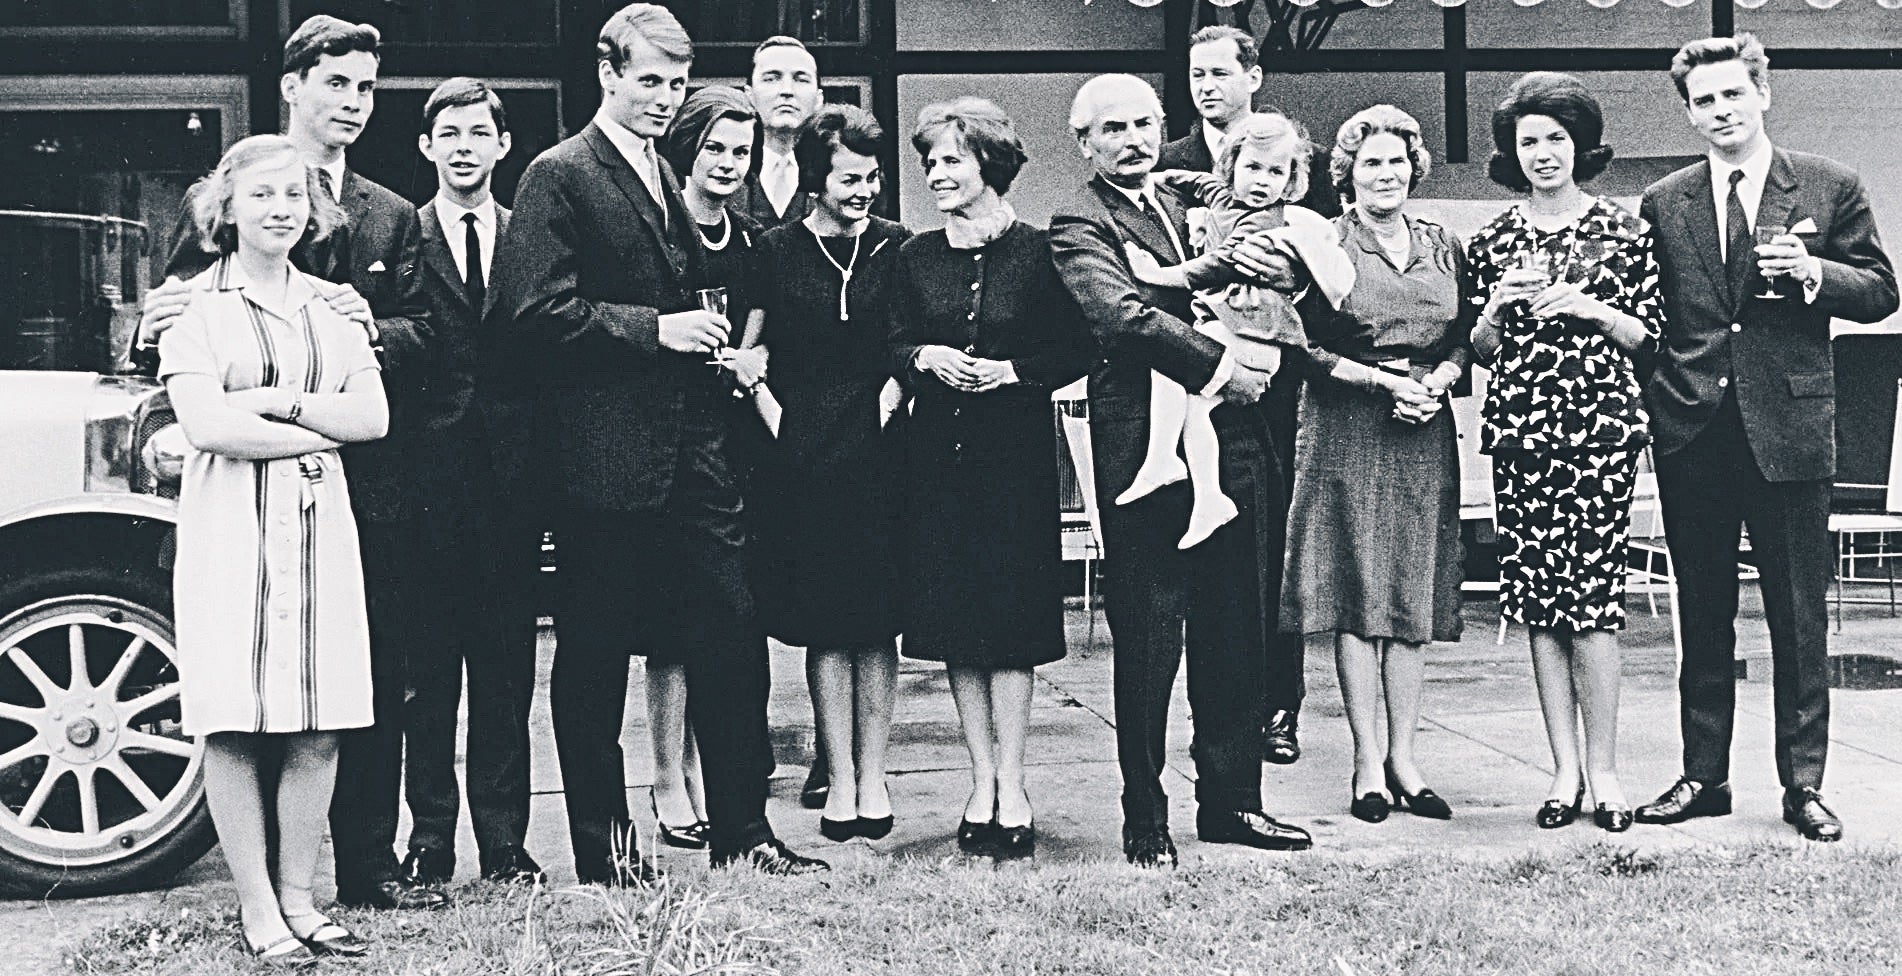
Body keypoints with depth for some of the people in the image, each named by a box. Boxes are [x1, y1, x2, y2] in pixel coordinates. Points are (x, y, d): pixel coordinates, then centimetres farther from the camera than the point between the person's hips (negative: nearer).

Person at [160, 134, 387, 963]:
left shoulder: (332, 307, 14)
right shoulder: (196, 307, 2)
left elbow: (375, 417, 3)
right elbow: (206, 426, -11)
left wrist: (277, 403, -9)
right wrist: (323, 428, -6)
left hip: (318, 522, 4)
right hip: (230, 523, -4)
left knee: (318, 722, 2)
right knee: (236, 722, -3)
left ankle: (299, 898, 12)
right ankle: (257, 908, 5)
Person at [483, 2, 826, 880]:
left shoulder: (668, 178, 19)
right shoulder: (559, 176, -6)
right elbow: (536, 309, -15)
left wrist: (714, 340, 12)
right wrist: (656, 328, -18)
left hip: (691, 452, 7)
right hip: (601, 457, -7)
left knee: (732, 631, 5)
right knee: (594, 653, 4)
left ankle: (740, 831, 15)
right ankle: (601, 847, 16)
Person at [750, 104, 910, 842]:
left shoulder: (898, 248, 5)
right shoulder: (776, 251, 4)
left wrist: (899, 384, -6)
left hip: (880, 449, 1)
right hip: (804, 456, 0)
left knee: (877, 622, 4)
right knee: (825, 626, 3)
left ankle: (873, 776, 14)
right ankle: (841, 781, 11)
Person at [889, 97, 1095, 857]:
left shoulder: (1037, 252, -2)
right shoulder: (917, 257, 9)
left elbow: (1079, 351, -1)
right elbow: (894, 346, 12)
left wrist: (1011, 371, -15)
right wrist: (926, 358, -8)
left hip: (1016, 451, -4)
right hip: (938, 454, 4)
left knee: (1010, 622, -3)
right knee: (954, 624, 4)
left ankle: (1011, 788, 5)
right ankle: (983, 785, 13)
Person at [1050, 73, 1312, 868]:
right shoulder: (1079, 226, -2)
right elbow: (1124, 311, -19)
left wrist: (1287, 279, -2)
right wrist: (1219, 368, -20)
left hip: (1235, 441, 7)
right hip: (1147, 444, -6)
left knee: (1237, 636, 11)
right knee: (1147, 639, -1)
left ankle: (1230, 800, 22)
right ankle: (1146, 823, 8)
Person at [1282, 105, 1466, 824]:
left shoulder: (1443, 248, 13)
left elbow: (1464, 341, 14)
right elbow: (1306, 348, -5)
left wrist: (1438, 380, -6)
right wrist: (1385, 381, -13)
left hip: (1425, 434, 4)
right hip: (1347, 433, -4)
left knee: (1415, 598, 4)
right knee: (1357, 596, -3)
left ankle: (1403, 758, 11)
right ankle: (1368, 763, 3)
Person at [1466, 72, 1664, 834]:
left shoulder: (1624, 231, 5)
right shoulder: (1492, 241, 10)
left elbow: (1648, 335, 6)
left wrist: (1592, 310, -10)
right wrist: (1497, 310, -6)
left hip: (1600, 426, -2)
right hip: (1519, 428, 2)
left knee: (1592, 592, -6)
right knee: (1538, 599, 3)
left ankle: (1602, 770, 3)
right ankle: (1565, 770, 10)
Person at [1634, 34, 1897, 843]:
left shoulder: (1830, 188, 3)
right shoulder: (1663, 204, 8)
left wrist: (1816, 273, -14)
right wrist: (1642, 412, 2)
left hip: (1790, 431, -2)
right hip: (1691, 435, 2)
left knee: (1800, 618, 3)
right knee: (1702, 617, 10)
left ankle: (1803, 784, 12)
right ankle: (1703, 776, 19)